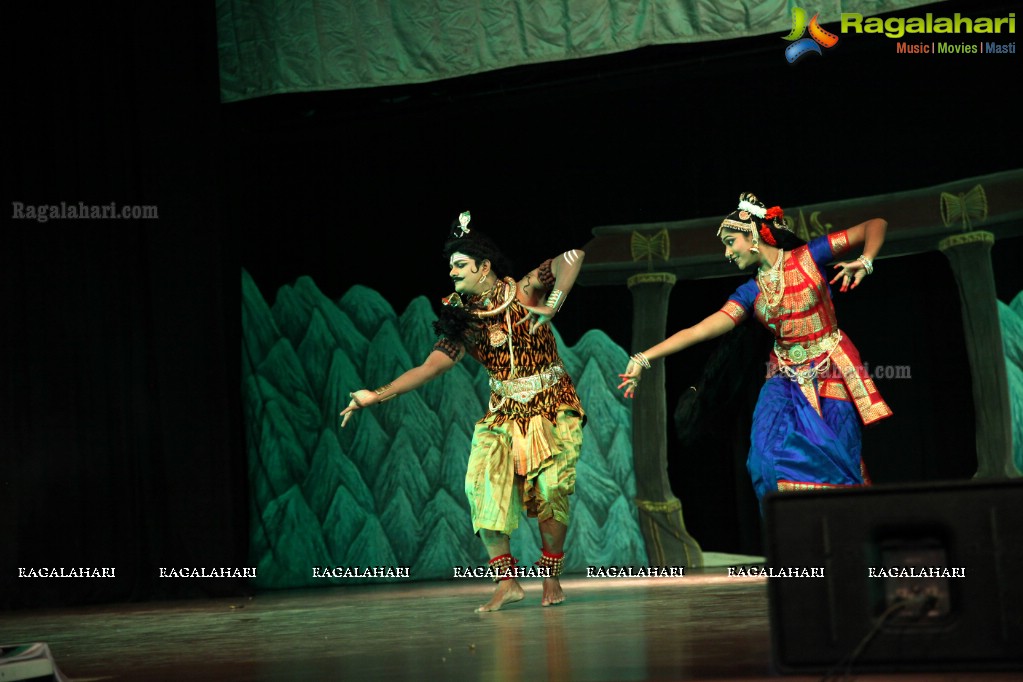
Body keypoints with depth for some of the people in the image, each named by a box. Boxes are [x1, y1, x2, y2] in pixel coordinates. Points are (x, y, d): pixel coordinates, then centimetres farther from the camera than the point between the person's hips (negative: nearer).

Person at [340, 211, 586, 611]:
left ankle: (551, 579, 6)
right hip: (504, 414, 3)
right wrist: (377, 395, -12)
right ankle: (507, 582, -11)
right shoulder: (462, 322, 1)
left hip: (552, 408, -3)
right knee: (483, 484, -15)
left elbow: (572, 258, -20)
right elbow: (430, 367, -5)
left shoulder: (524, 292, -9)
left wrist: (552, 305, -30)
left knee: (550, 491, -11)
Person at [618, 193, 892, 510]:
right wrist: (643, 358, -9)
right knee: (773, 453, -17)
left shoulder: (809, 257, -2)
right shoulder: (750, 292, 6)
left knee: (833, 459, -9)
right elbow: (700, 330, -2)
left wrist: (864, 263, -20)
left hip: (831, 373, -3)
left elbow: (876, 225, -1)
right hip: (788, 379, 3)